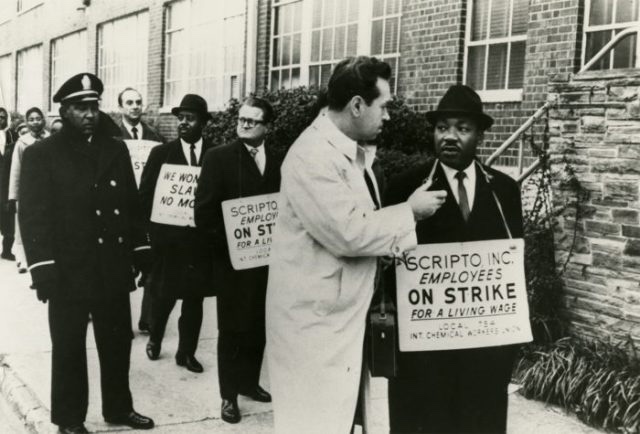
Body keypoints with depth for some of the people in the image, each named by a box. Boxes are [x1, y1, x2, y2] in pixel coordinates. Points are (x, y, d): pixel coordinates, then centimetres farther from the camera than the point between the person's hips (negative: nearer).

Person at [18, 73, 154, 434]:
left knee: (118, 341, 14)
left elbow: (133, 204, 12)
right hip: (68, 271, -4)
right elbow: (33, 214, -8)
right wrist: (43, 268, -15)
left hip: (113, 268, 4)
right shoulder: (41, 154, -4)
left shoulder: (116, 150, 8)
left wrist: (141, 249, 8)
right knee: (69, 347, 8)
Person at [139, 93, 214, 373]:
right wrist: (155, 231, -6)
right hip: (167, 239, -1)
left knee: (194, 299, 7)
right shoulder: (161, 153, 2)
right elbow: (145, 195, 1)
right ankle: (154, 339, 33)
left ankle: (187, 352, 21)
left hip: (201, 240, 1)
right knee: (163, 296, 8)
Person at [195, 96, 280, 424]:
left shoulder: (278, 161, 6)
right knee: (232, 329, 6)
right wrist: (231, 241, -14)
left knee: (258, 327, 13)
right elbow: (204, 211, -9)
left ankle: (249, 382, 32)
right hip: (232, 258, -3)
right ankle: (229, 395, 18)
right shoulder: (219, 157, -5)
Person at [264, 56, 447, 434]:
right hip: (314, 319, -9)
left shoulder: (353, 150, 9)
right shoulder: (314, 155, -21)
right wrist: (410, 212, -15)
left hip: (343, 314, 9)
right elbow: (347, 233, -26)